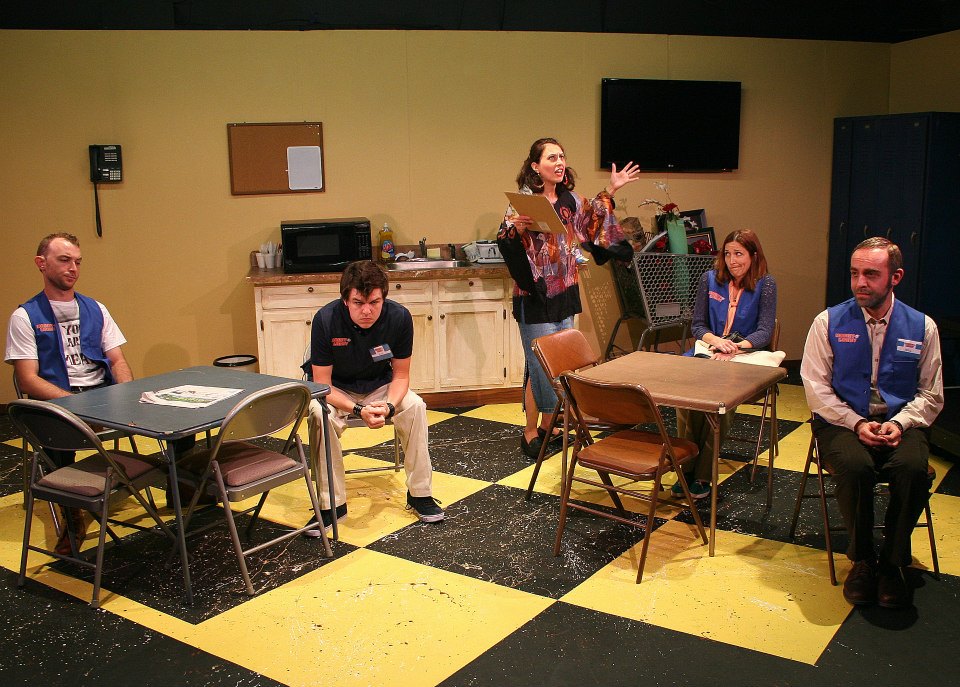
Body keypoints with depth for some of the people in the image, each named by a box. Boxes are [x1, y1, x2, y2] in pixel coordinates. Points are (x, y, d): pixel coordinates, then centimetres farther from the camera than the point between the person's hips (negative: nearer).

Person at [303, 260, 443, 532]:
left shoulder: (399, 317, -22)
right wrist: (359, 411, -37)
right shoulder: (326, 319, -27)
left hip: (379, 387, 2)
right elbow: (322, 385, -22)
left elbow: (400, 375, -10)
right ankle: (332, 504, -19)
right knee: (319, 415, -33)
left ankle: (420, 494, -10)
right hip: (335, 391, -2)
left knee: (414, 406, -25)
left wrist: (389, 406, -31)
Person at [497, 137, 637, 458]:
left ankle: (547, 426, 24)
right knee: (541, 365, -4)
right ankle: (530, 433, 10)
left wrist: (610, 191, 20)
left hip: (565, 293, 7)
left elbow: (592, 222, 25)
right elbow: (505, 242, -13)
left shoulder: (571, 200, 8)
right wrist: (517, 229, -33)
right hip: (535, 295, -7)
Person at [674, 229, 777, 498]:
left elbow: (765, 332, -4)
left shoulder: (765, 284, 2)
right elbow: (697, 325, 9)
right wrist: (716, 340, -13)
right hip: (707, 351, 2)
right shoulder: (710, 278, 10)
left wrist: (735, 347, -22)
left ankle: (703, 474, -26)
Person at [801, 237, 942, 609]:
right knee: (855, 467, -33)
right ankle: (862, 559, -8)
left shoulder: (922, 327, 5)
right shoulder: (829, 322, 1)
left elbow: (930, 395, 8)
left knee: (913, 468, -31)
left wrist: (901, 423, -11)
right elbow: (816, 387, -2)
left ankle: (892, 562, -8)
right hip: (842, 421, -1)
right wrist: (857, 423, -14)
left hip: (900, 423, 1)